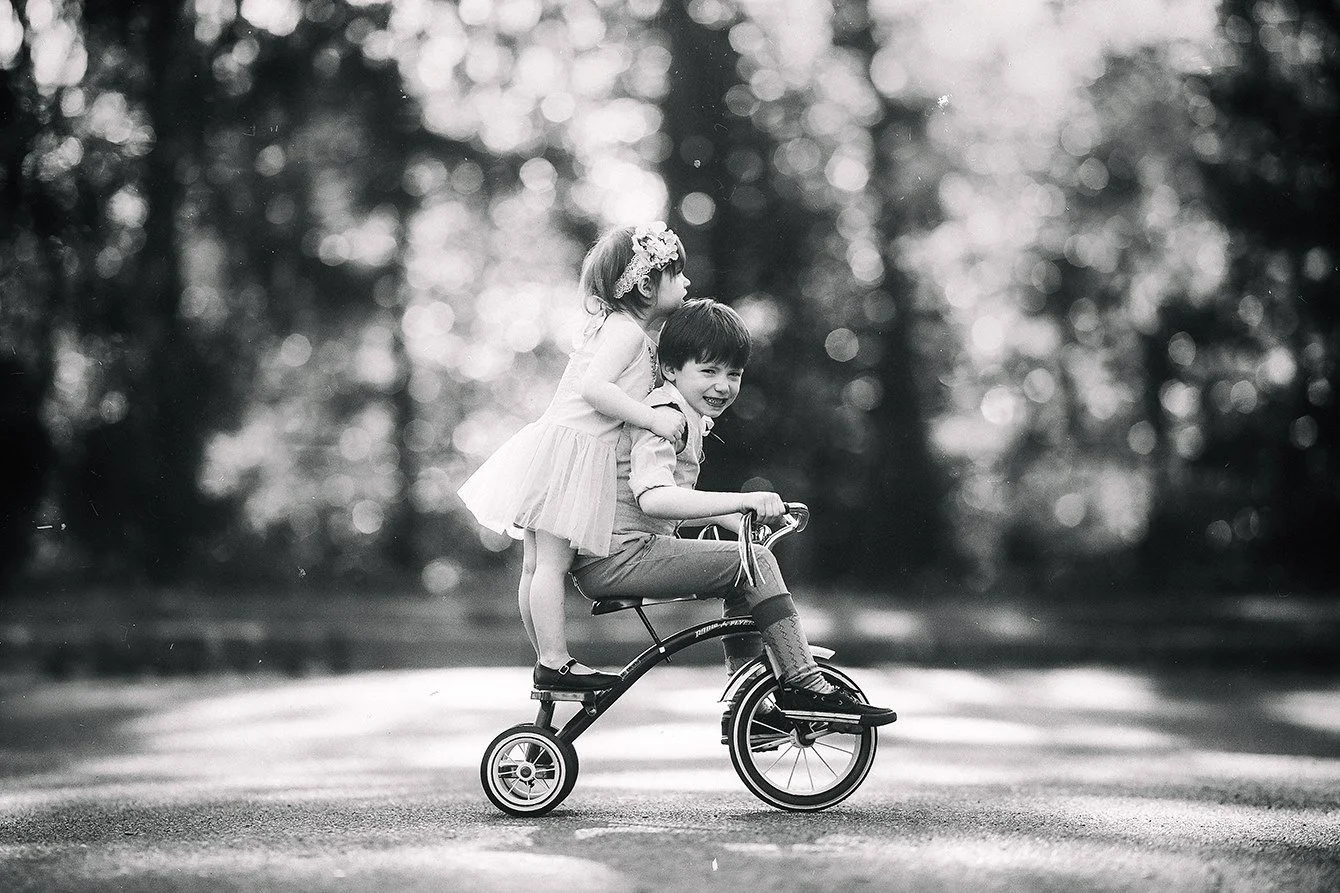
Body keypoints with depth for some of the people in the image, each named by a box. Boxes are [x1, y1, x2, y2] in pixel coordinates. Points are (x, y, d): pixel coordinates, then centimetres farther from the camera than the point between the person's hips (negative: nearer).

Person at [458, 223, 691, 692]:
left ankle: (547, 661, 18)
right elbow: (594, 388, -23)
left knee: (536, 565, 11)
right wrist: (652, 418, -22)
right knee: (552, 564, -7)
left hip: (551, 452, 10)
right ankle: (555, 662, -6)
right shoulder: (626, 331, -11)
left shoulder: (612, 327, 20)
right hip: (571, 454, -10)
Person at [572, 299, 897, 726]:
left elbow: (684, 504, 28)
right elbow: (653, 498, -30)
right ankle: (803, 686, -13)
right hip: (617, 557, -10)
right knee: (754, 563, -15)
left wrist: (742, 520, 13)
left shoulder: (690, 418, 19)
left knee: (744, 578, 17)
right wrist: (742, 501, -34)